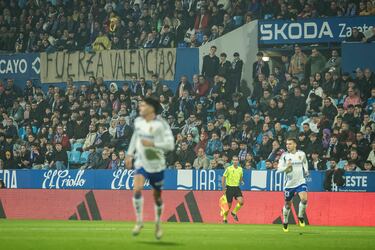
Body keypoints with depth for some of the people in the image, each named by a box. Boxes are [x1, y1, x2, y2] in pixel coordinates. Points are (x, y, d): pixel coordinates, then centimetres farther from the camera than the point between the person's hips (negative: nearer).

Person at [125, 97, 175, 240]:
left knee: (157, 196, 10)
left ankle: (158, 224, 33)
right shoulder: (138, 121, 1)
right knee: (137, 188, -22)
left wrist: (152, 144, -29)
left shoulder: (160, 125, -16)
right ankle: (139, 221, -9)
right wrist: (130, 154, 17)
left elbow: (170, 145, -19)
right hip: (141, 163, 3)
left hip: (156, 165, -3)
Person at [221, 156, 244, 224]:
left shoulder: (240, 169, 4)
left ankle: (234, 212, 10)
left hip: (237, 188, 3)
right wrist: (223, 187, -8)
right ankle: (225, 218, 21)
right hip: (229, 188, -3)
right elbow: (223, 177, -3)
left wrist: (241, 181, -3)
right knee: (229, 205, 1)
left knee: (241, 202, -16)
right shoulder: (229, 169, -8)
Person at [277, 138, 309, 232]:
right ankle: (285, 223, 30)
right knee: (288, 204, 9)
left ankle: (301, 217, 2)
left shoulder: (301, 154, 1)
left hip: (300, 182, 0)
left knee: (304, 199, -23)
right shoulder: (284, 156, -4)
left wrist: (306, 171, 6)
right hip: (289, 184, 0)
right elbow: (279, 169, -7)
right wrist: (286, 167, -25)